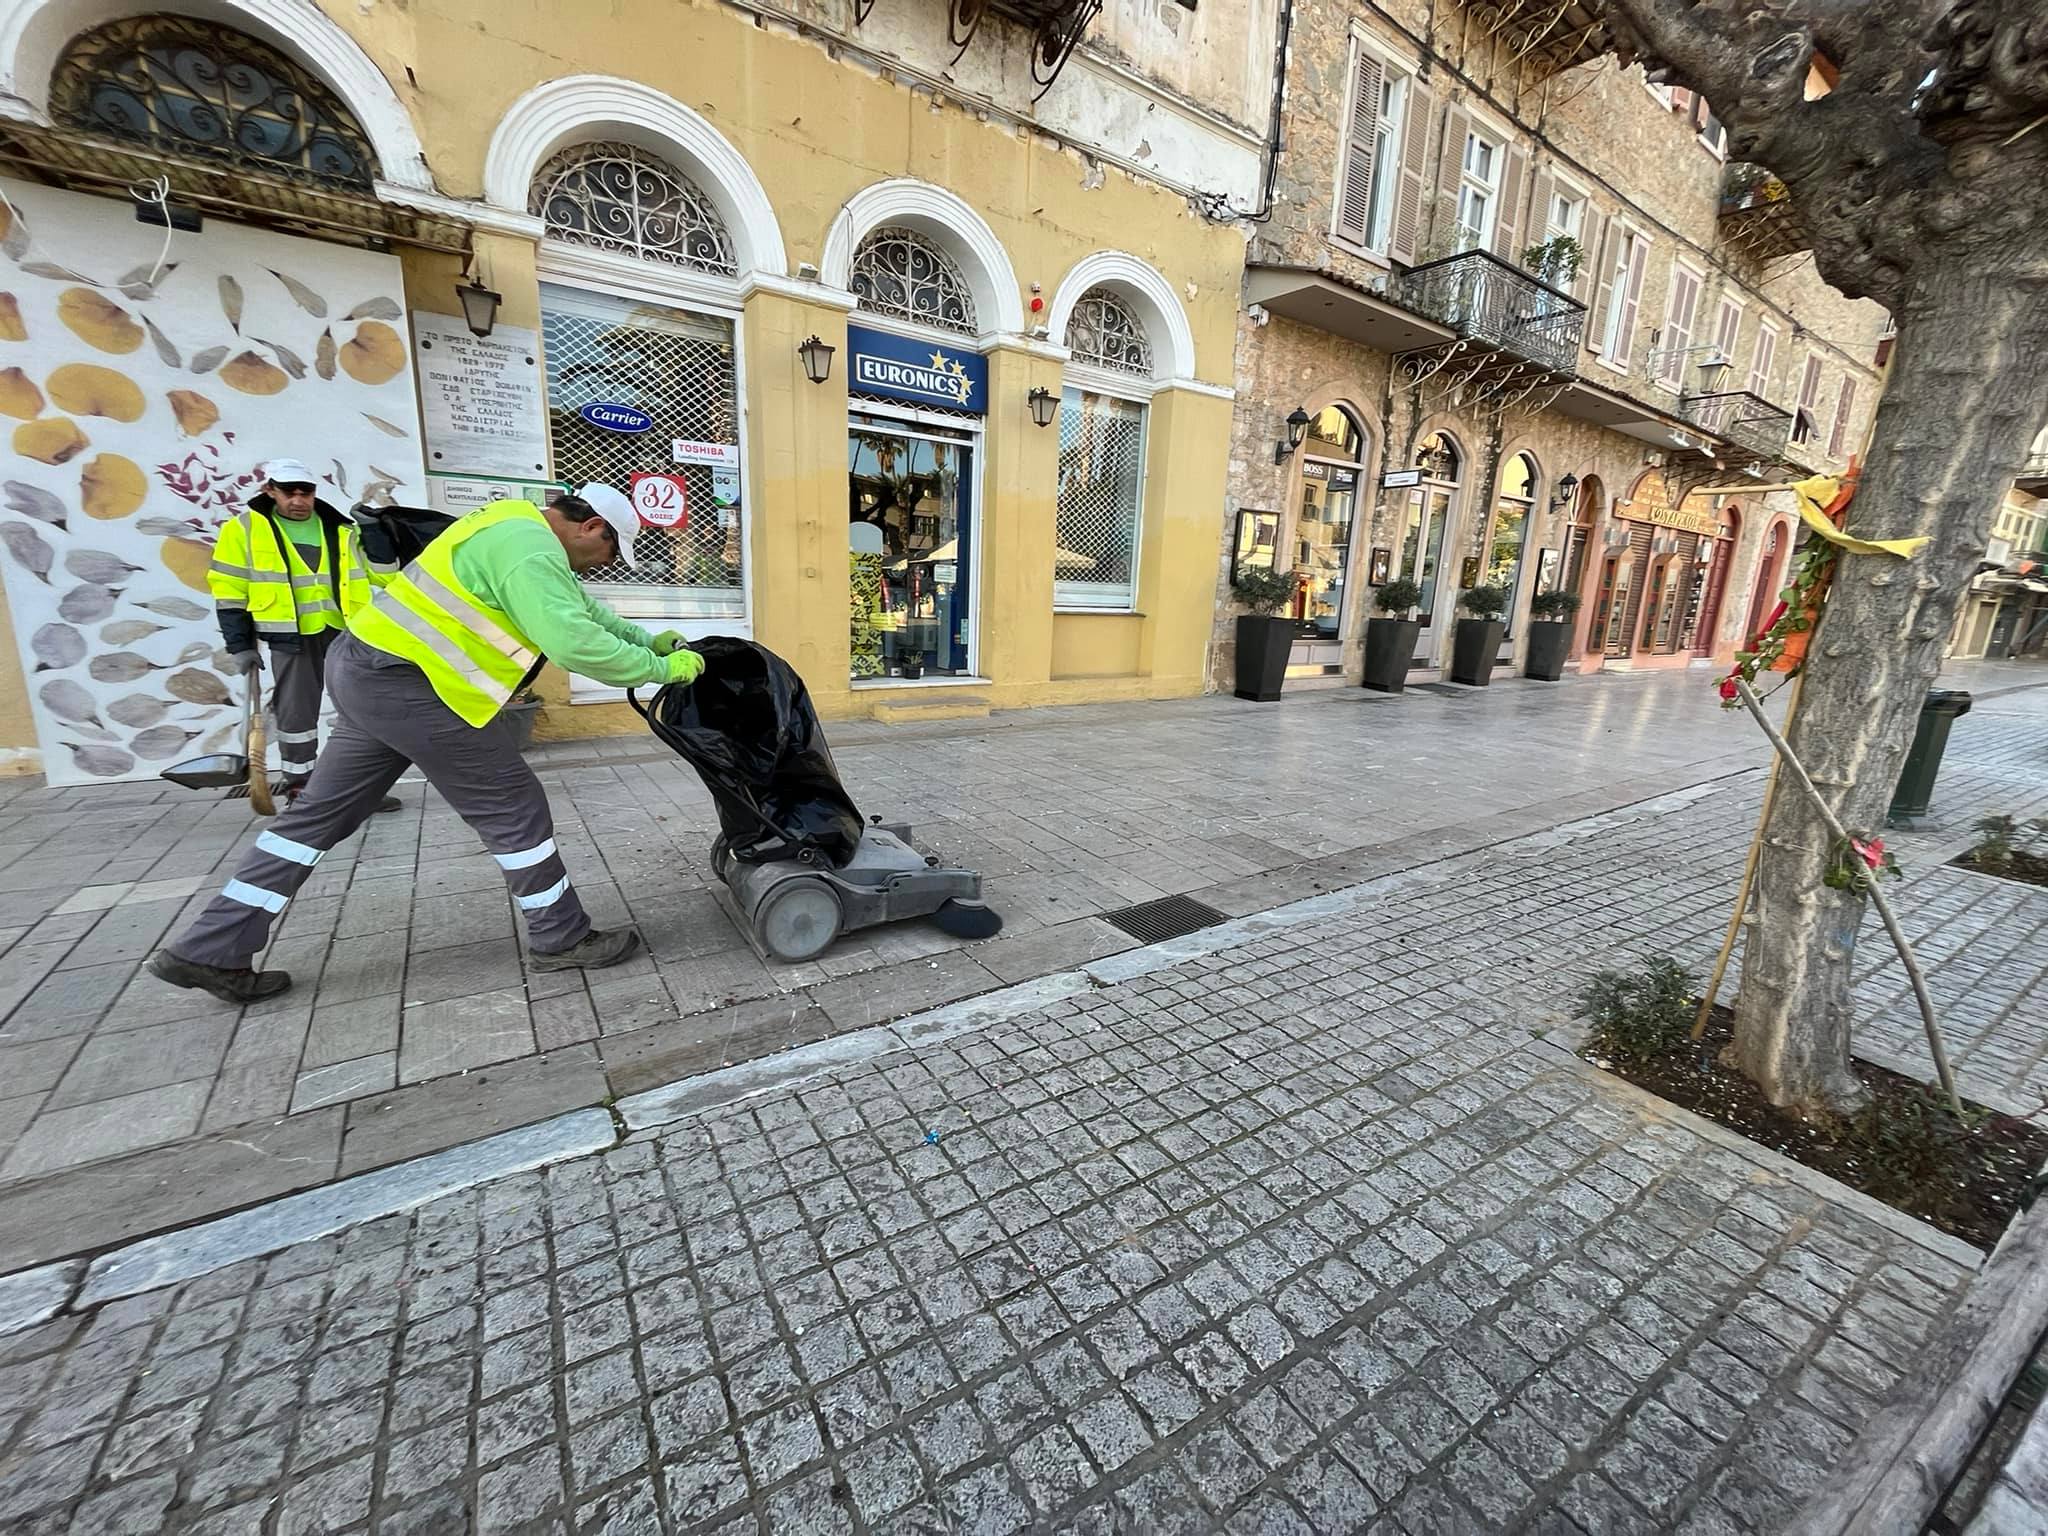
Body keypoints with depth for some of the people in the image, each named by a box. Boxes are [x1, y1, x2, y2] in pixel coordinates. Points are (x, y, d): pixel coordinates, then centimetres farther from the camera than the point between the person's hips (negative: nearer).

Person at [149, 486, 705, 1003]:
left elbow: (581, 608, 21)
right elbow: (576, 644, -31)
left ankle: (210, 950, 24)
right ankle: (561, 940, 8)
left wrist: (650, 639, 14)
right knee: (514, 808, -3)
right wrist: (662, 669, -22)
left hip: (365, 666, 11)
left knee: (322, 811, 15)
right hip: (407, 682, -11)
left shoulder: (520, 524, 14)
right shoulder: (531, 551, -20)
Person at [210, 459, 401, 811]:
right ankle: (300, 791, 15)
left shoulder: (340, 531, 8)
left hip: (343, 632, 2)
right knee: (297, 714, 2)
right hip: (291, 637, -2)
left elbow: (360, 588, 10)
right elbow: (230, 591, 1)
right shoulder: (244, 529, 1)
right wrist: (240, 646, -2)